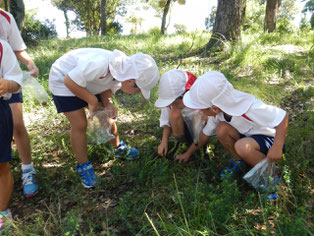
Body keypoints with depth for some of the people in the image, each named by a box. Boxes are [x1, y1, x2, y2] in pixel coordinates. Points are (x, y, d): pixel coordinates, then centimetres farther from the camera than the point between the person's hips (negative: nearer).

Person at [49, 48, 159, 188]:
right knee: (79, 124, -12)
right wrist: (93, 101, -26)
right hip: (63, 81, -7)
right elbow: (70, 81, -32)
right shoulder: (99, 65, -41)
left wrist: (108, 103, -20)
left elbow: (107, 88, 0)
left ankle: (119, 148, 27)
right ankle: (83, 167, 6)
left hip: (88, 83, 7)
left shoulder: (121, 72, -14)